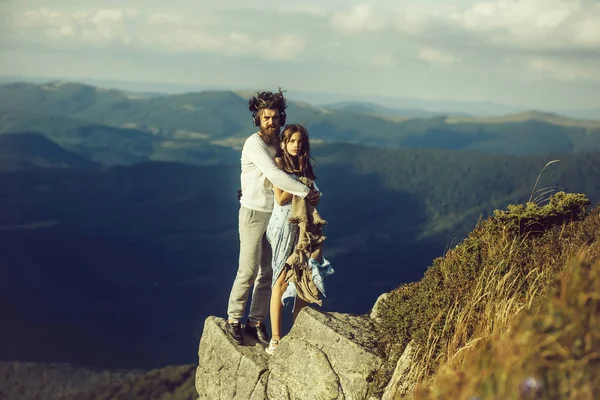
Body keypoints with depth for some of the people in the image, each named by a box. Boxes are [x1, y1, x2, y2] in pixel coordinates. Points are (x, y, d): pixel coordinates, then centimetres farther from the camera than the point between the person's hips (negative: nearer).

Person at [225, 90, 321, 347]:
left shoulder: (280, 143, 7)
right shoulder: (254, 144, -16)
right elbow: (274, 175, -29)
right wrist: (306, 192, -24)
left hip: (275, 214, 7)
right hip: (254, 213, -6)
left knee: (268, 272, 7)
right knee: (248, 271, -4)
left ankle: (256, 322, 18)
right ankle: (233, 320, 11)